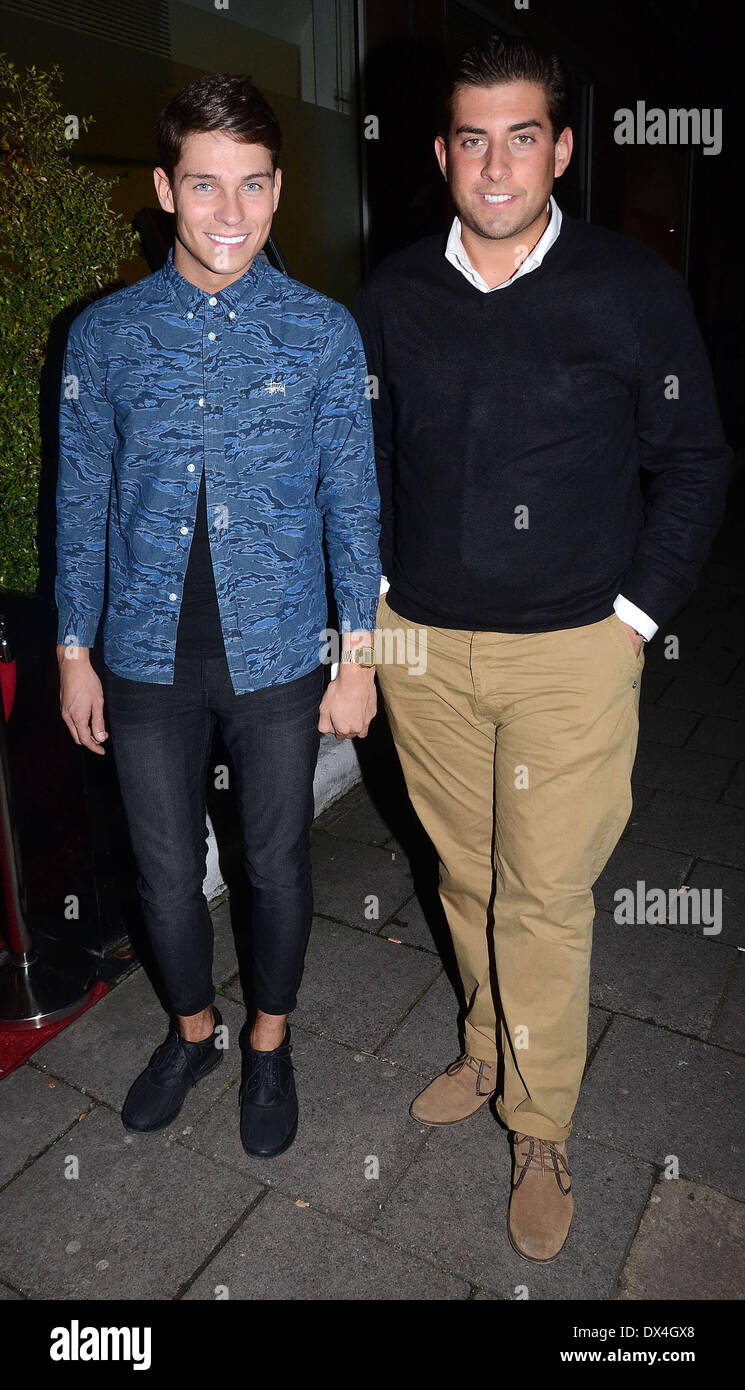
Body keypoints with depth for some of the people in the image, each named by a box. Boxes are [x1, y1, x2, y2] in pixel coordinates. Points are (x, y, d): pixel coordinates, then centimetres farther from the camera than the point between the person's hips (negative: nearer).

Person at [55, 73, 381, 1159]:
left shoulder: (324, 331, -2)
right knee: (166, 870, 14)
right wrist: (75, 652, 4)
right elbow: (83, 502, 5)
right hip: (149, 658, 2)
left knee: (277, 864, 13)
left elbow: (353, 500, -1)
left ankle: (270, 1043, 39)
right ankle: (193, 1029, 42)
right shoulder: (105, 334, 1)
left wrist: (358, 656, -4)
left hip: (278, 654, -1)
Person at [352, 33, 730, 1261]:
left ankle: (542, 1133, 24)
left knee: (545, 896, 2)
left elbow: (693, 463, 2)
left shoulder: (636, 291, -2)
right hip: (424, 648, 3)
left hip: (573, 652, -3)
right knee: (466, 873, 15)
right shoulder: (393, 296, 6)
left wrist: (636, 612, -4)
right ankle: (490, 1050, 40)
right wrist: (379, 587, 7)